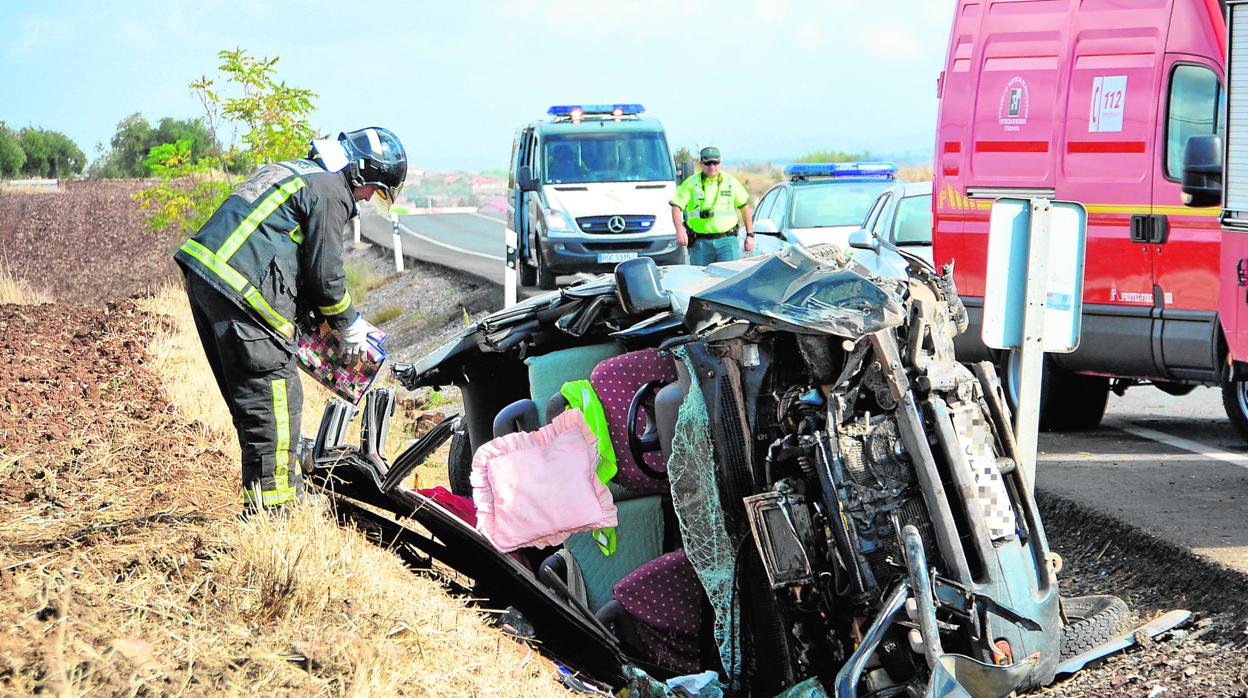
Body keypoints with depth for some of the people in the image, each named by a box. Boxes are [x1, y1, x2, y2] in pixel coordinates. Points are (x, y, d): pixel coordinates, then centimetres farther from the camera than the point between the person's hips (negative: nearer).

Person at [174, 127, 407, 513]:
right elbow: (325, 272, -6)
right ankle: (272, 498, -4)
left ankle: (262, 489, 24)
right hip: (241, 289, -10)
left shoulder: (299, 172, 25)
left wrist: (318, 315, 27)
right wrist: (348, 323, 9)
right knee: (275, 388, -5)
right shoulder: (331, 191, -6)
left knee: (247, 392, 16)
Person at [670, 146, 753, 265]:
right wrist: (680, 230, -24)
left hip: (727, 241, 0)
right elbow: (676, 207, -6)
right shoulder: (691, 183, 1)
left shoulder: (731, 181, 8)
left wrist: (750, 235, 13)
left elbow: (744, 206, 16)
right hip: (700, 243, 0)